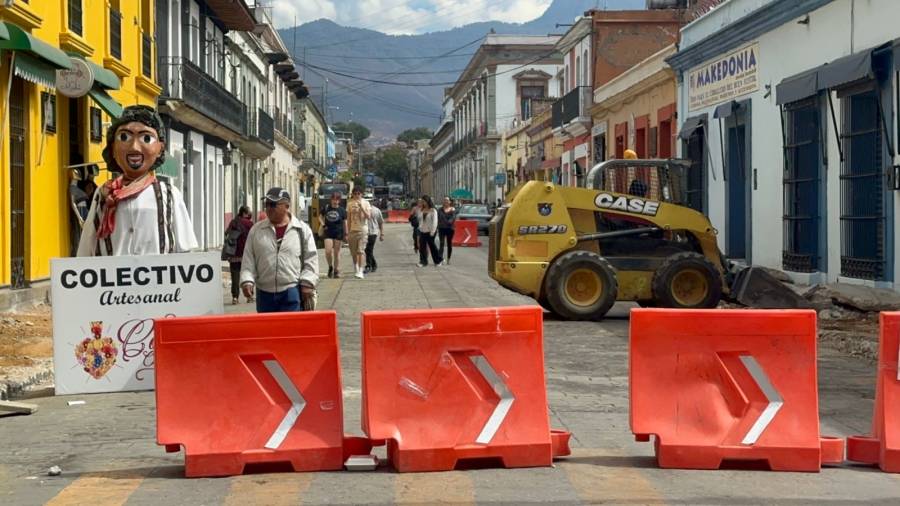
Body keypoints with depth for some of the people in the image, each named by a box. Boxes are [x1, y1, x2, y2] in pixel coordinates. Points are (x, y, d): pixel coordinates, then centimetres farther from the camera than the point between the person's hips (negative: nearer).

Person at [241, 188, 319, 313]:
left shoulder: (302, 230, 4)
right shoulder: (256, 230, 10)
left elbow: (311, 259, 3)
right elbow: (248, 259, 8)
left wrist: (307, 283, -6)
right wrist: (247, 280, -5)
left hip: (292, 293, -3)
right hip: (265, 293, 3)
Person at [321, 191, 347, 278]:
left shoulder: (342, 210, 0)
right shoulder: (326, 208, 4)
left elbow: (345, 223, 4)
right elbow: (321, 217, 20)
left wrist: (346, 234, 1)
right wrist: (323, 225, 4)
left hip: (338, 233, -1)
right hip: (328, 233, 1)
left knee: (337, 252, 3)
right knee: (328, 251, -8)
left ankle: (337, 271, 12)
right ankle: (330, 267, 17)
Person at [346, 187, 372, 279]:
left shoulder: (365, 203, 2)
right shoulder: (350, 204, 8)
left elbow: (368, 216, -7)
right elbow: (349, 219, 10)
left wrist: (361, 207, -17)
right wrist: (348, 232, 7)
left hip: (363, 230, -3)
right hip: (353, 230, 3)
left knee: (361, 250, -13)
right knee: (353, 252, 7)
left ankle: (360, 271, -17)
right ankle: (356, 269, 25)